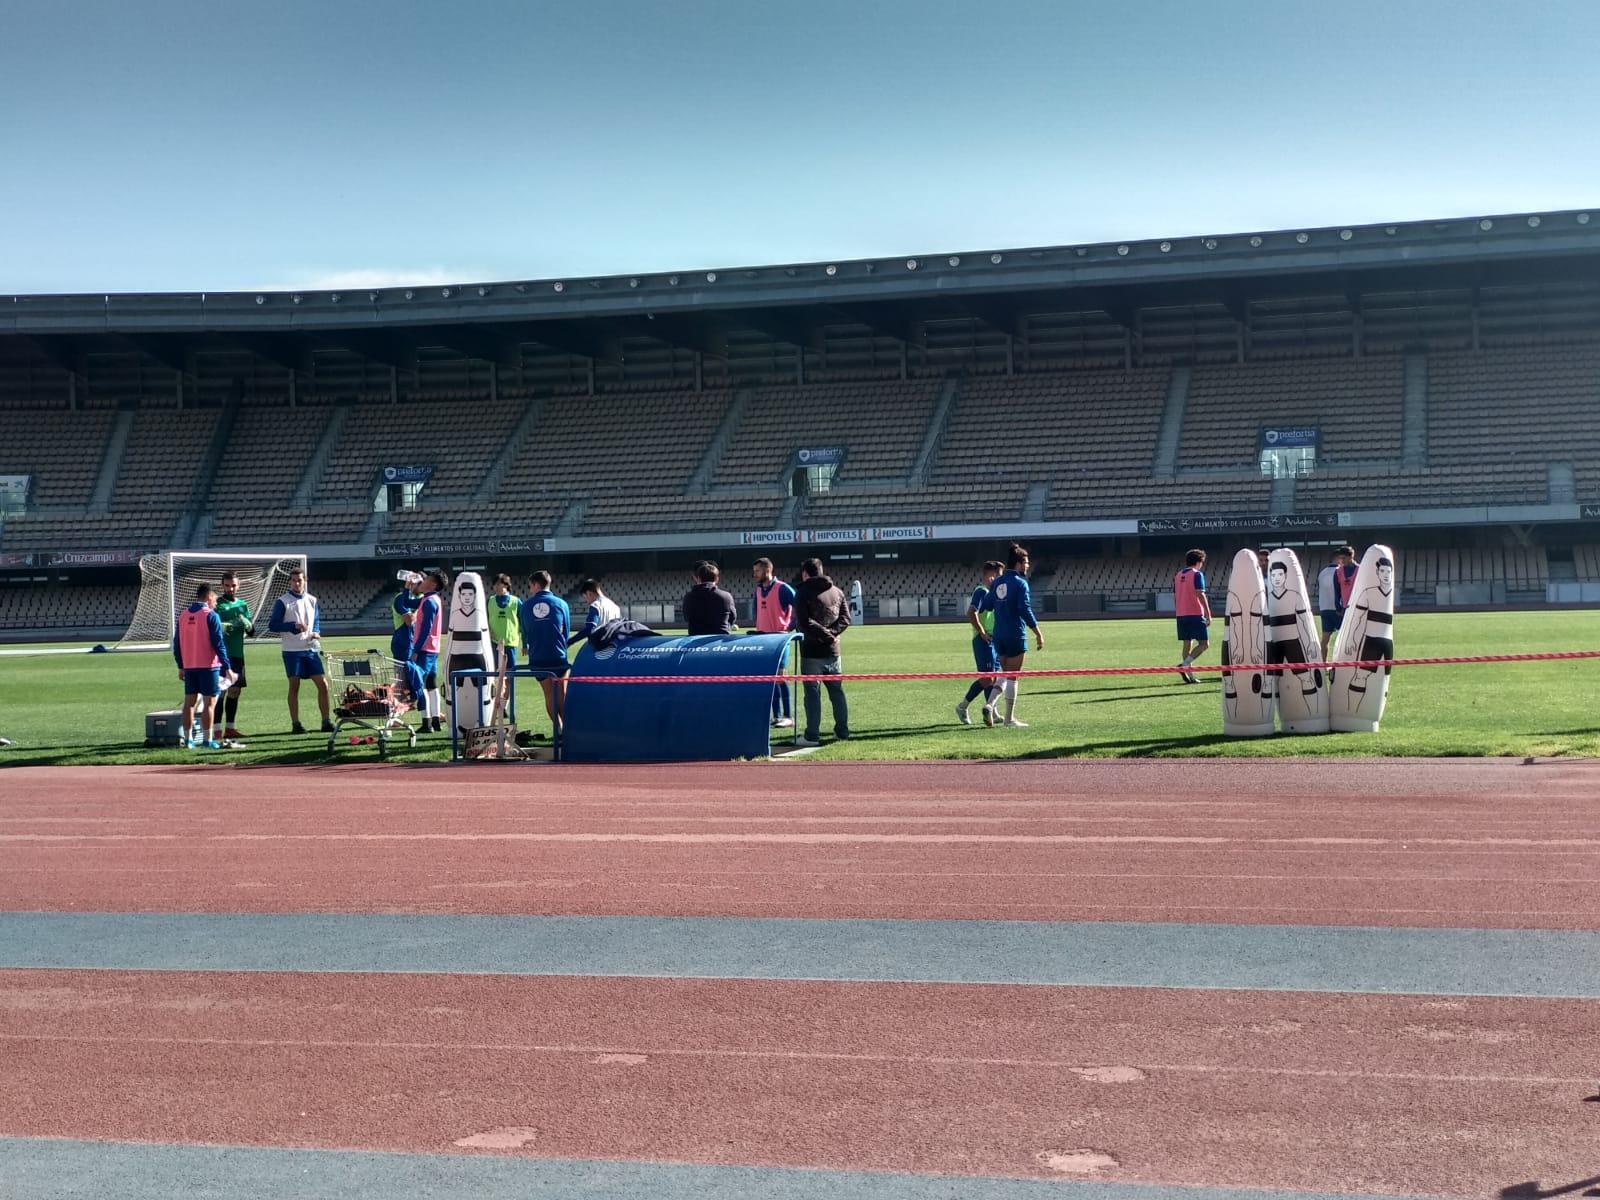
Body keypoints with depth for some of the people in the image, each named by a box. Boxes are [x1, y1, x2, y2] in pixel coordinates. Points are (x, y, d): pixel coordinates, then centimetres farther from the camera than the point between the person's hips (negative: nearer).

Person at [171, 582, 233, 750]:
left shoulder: (183, 615, 8)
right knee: (209, 703, -2)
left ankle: (187, 739, 14)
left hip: (189, 667, 6)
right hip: (208, 666, -6)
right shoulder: (211, 616, -10)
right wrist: (227, 667, -10)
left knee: (189, 703, 11)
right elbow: (218, 643, -13)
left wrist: (181, 667, 20)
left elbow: (177, 643, 12)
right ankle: (208, 740, -5)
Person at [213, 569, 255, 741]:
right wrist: (222, 627, -27)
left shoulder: (242, 604, 14)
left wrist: (247, 624, -9)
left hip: (237, 654, 6)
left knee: (235, 690, 10)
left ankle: (230, 728, 18)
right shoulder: (216, 604, -2)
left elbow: (252, 630, 13)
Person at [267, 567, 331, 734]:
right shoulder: (283, 601, -2)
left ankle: (326, 722, 5)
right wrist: (294, 626, -17)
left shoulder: (312, 601, 11)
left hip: (311, 649, 4)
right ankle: (295, 724, 7)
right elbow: (272, 625, -6)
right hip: (292, 651, -4)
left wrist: (316, 632, 0)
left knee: (322, 684, -2)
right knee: (294, 686, 0)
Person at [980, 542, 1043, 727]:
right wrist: (1038, 634, -15)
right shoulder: (1020, 583, -11)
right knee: (1012, 677, 0)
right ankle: (1009, 718, 5)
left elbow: (987, 605, 15)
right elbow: (1025, 610, -18)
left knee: (1006, 674, 19)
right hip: (1016, 636, -7)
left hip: (999, 636, 7)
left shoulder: (997, 582, 9)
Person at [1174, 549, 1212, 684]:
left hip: (1181, 615, 7)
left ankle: (1189, 675, 9)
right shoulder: (1197, 574, -7)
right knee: (1204, 643, -3)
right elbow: (1200, 594, -15)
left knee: (1187, 644, 10)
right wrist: (1208, 614, -14)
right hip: (1196, 614, -7)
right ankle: (1184, 665, -19)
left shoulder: (1177, 576, 13)